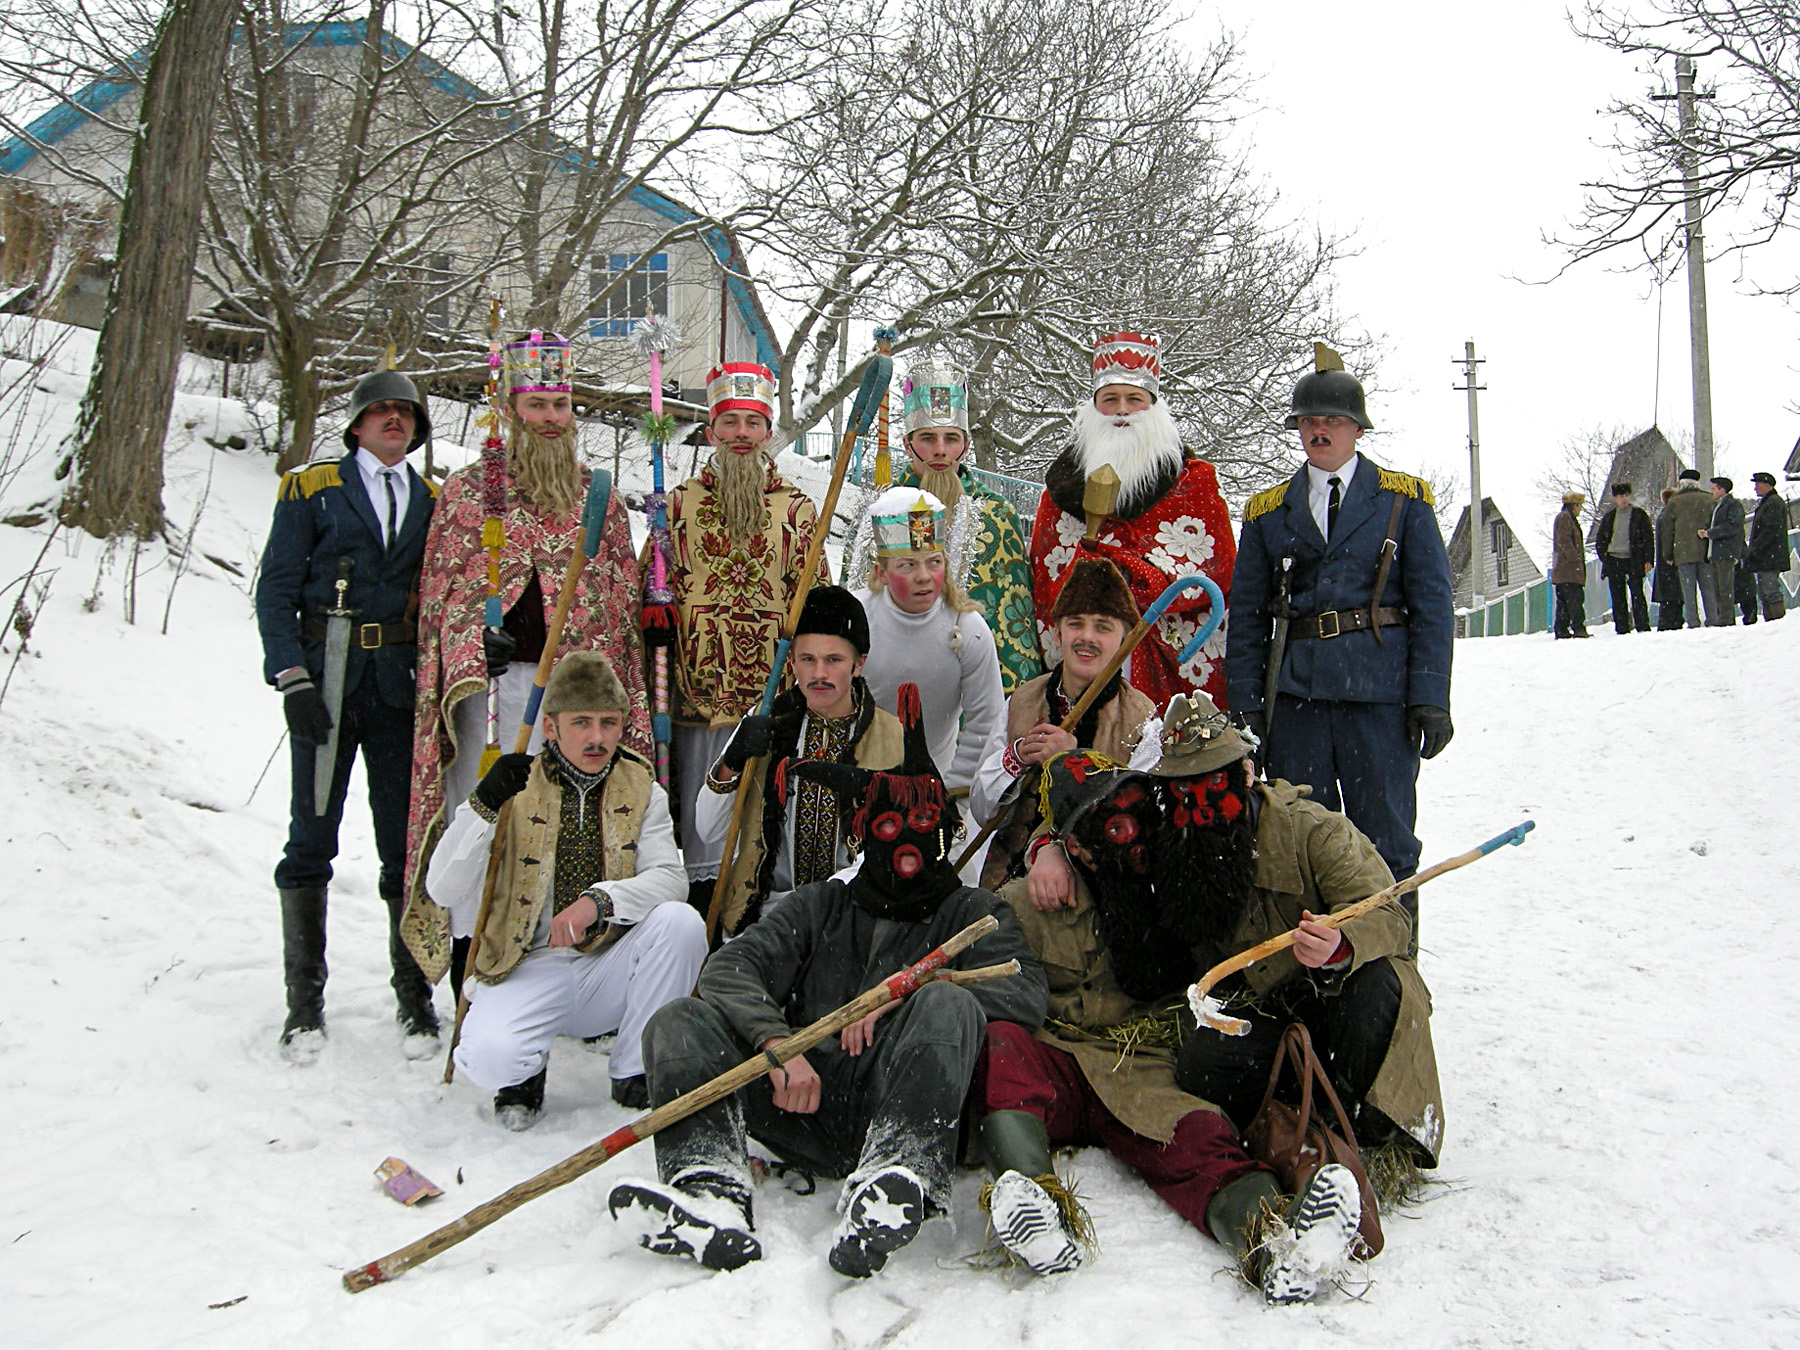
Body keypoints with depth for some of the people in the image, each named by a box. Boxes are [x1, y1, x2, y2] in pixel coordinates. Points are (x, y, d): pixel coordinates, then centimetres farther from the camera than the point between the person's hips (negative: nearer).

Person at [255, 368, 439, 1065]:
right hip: (327, 682, -2)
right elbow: (276, 590, 0)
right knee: (312, 838, 0)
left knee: (406, 843, 3)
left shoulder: (433, 502, 15)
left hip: (403, 687, 2)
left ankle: (415, 997, 12)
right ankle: (305, 1005, 10)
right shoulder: (312, 488, 7)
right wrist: (293, 680, -11)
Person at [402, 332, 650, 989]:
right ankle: (474, 984, 6)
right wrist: (473, 639, -8)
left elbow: (622, 596, 13)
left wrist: (620, 697, 7)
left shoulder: (600, 499, 14)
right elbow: (443, 581, 8)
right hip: (490, 678, -1)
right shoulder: (466, 489, 9)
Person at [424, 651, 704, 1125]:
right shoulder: (515, 789, 0)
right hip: (529, 971, -2)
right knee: (487, 1058, -32)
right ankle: (527, 1071, 9)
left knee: (680, 920, -27)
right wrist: (484, 804, -21)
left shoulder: (642, 791, 5)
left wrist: (599, 900, -30)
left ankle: (634, 1074, -7)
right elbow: (443, 890, -7)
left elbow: (670, 880, -11)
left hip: (611, 974, 2)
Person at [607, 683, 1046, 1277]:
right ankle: (711, 1194, -39)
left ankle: (894, 1178, -50)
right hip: (807, 1110, 3)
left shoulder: (973, 911, 18)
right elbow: (730, 968, 6)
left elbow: (1025, 993, -3)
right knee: (679, 1021, -14)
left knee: (948, 1003, -29)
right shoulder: (818, 906, 23)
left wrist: (903, 992, -12)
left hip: (909, 1113, -2)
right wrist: (777, 1041, -15)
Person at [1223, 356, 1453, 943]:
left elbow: (1433, 604, 3)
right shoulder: (1267, 512, 13)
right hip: (1295, 694, 2)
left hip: (1380, 694, -2)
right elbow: (1246, 615, 11)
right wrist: (1245, 702, 1)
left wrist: (1431, 698, -6)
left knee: (1384, 840, 2)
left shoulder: (1404, 500, 7)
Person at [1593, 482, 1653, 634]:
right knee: (1618, 598, 3)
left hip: (1633, 560, -3)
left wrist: (1648, 560, -6)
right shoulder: (1609, 517, 12)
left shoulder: (1639, 515, 4)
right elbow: (1599, 540, 17)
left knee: (1637, 595, -7)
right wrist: (1604, 558, 4)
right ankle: (1622, 629, 6)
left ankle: (1643, 627, -4)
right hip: (1613, 561, 3)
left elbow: (1649, 538, 2)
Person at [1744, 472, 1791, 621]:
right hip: (1764, 559, 11)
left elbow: (1772, 530, -19)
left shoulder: (1774, 503, -10)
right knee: (1764, 594, 10)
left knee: (1771, 591, -13)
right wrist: (1751, 550, 18)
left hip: (1770, 558, -11)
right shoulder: (1764, 503, 22)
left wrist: (1754, 549, -19)